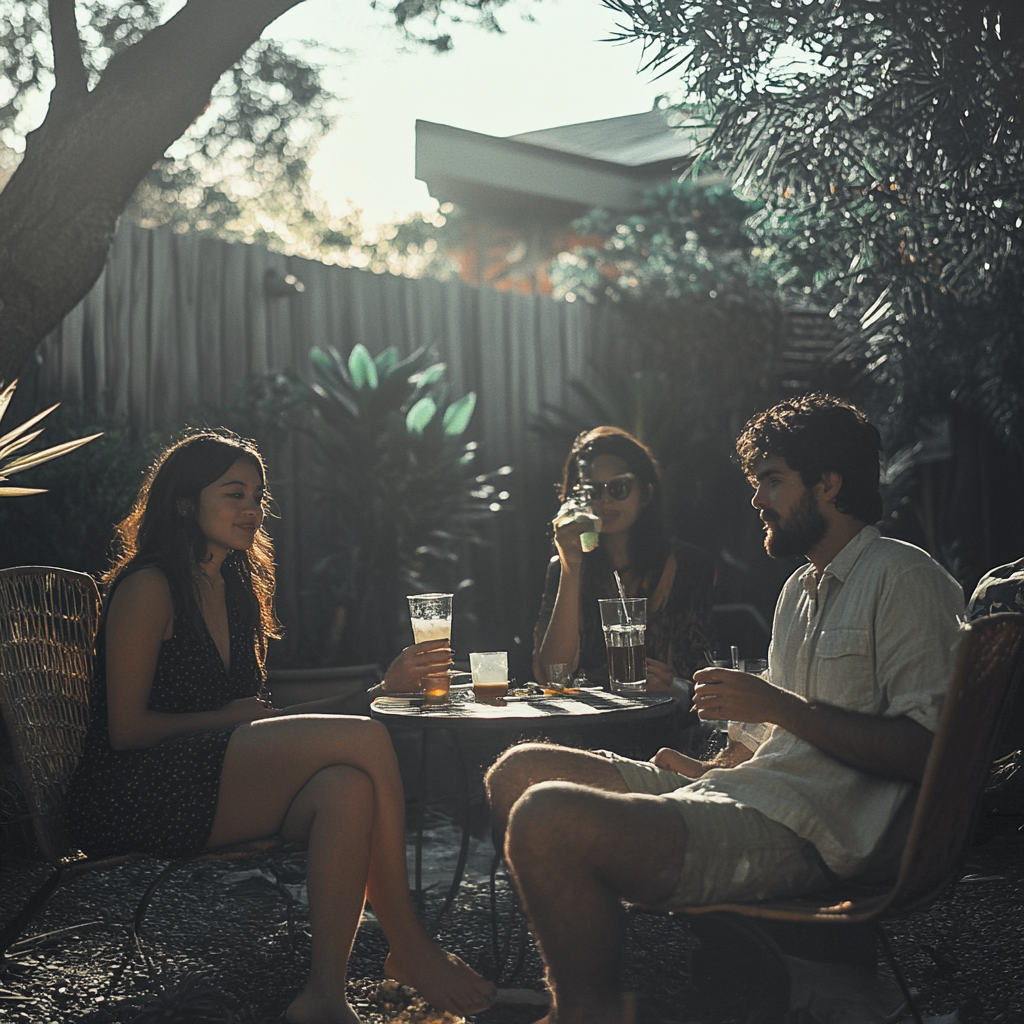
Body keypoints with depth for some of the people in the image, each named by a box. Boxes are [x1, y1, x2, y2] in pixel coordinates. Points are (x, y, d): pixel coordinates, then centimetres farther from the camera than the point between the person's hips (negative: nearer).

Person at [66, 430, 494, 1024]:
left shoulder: (237, 589, 20)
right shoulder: (149, 586, -5)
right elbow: (127, 728, -9)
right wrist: (230, 720, -7)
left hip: (221, 787, 8)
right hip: (133, 793, -7)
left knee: (347, 786, -27)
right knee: (367, 741, -24)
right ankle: (408, 947, -16)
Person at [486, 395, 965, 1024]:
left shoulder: (903, 578, -5)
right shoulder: (800, 589, 25)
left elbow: (925, 748, -15)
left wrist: (779, 705, -15)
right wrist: (705, 770, 8)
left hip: (801, 832, -10)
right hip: (743, 791, 10)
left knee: (547, 819, -27)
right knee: (521, 771, 4)